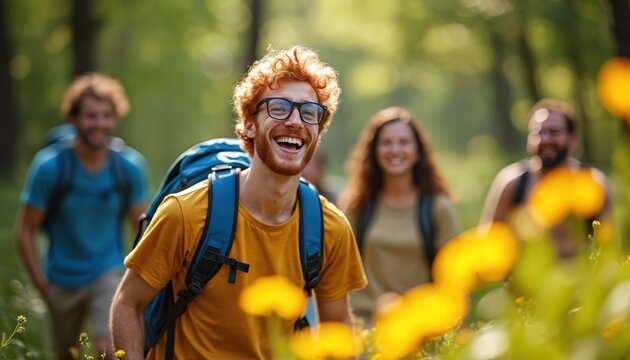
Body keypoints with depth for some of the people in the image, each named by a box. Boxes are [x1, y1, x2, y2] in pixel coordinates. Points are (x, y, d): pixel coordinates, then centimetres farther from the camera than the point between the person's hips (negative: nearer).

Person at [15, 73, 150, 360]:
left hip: (109, 273, 0)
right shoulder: (49, 165, -13)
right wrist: (41, 283, -8)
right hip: (63, 279, 1)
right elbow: (26, 231, -6)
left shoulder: (130, 166, -8)